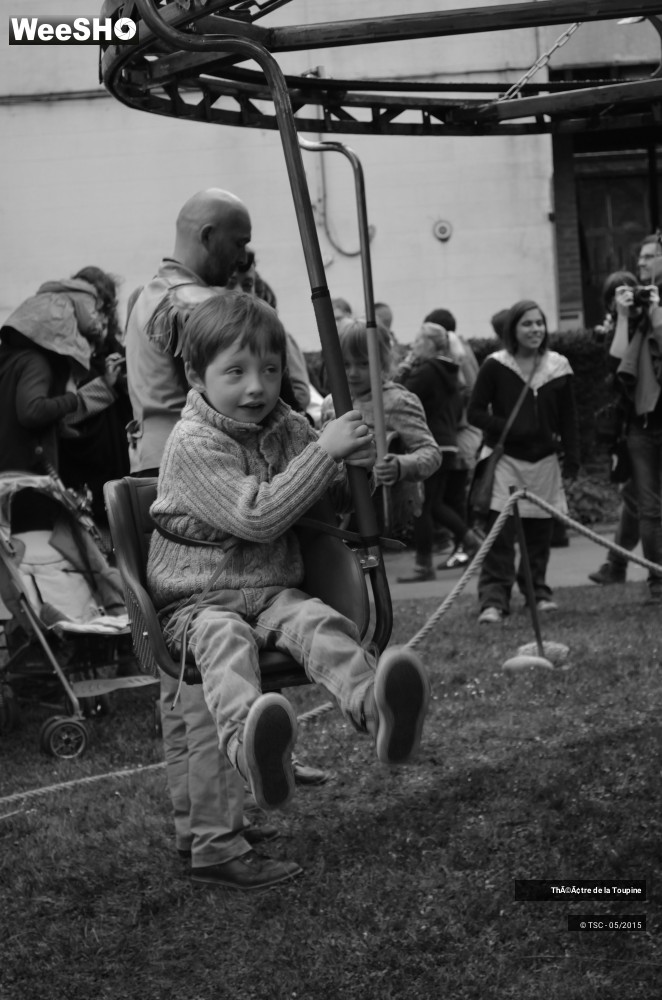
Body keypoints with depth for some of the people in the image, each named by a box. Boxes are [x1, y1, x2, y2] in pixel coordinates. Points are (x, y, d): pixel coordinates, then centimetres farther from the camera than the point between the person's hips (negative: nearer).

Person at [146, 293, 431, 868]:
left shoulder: (290, 428, 11)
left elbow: (328, 505, 23)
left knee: (320, 623, -29)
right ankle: (248, 743, -70)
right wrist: (324, 451, -21)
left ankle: (374, 707, -59)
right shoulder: (193, 443, -11)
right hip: (199, 600, -5)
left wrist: (356, 467, -2)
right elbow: (257, 517, -21)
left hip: (275, 591, 5)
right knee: (225, 639, -38)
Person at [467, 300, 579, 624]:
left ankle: (537, 590, 25)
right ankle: (493, 600, -12)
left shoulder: (558, 367, 4)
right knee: (500, 531, -12)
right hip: (505, 458, -3)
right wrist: (511, 428, -15)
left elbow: (568, 417, 10)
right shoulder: (495, 366, -5)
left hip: (544, 460, 3)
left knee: (540, 531, 10)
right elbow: (475, 412, -4)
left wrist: (572, 458, 5)